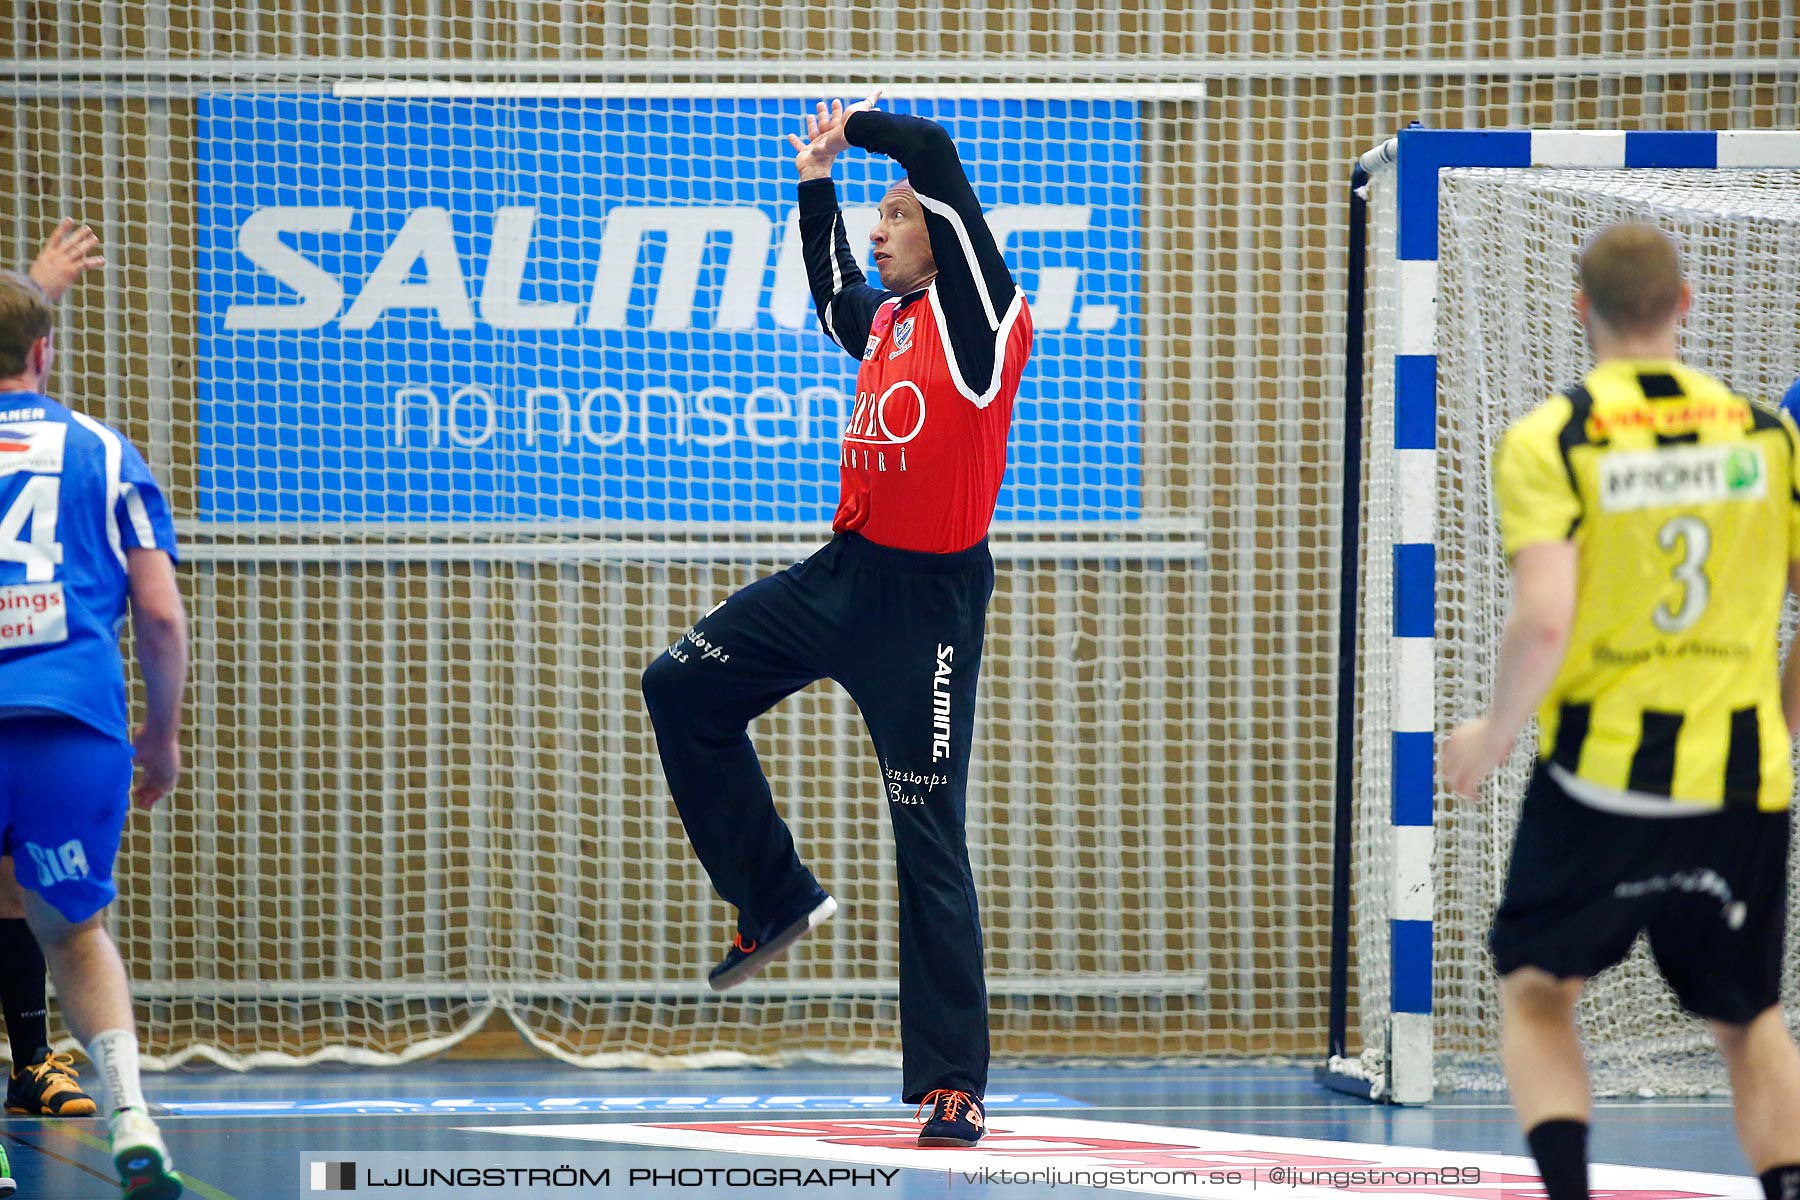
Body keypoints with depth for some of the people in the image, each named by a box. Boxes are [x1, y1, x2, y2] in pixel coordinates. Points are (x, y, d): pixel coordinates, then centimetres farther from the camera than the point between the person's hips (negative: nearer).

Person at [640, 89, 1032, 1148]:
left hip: (929, 598, -8)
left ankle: (953, 1082, -3)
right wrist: (818, 184, 31)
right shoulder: (890, 323, 11)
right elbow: (836, 301, 37)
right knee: (683, 687, 7)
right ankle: (777, 900, 18)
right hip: (847, 574, 8)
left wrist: (855, 125, -4)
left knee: (930, 838, -6)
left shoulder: (978, 314, -11)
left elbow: (935, 152, -21)